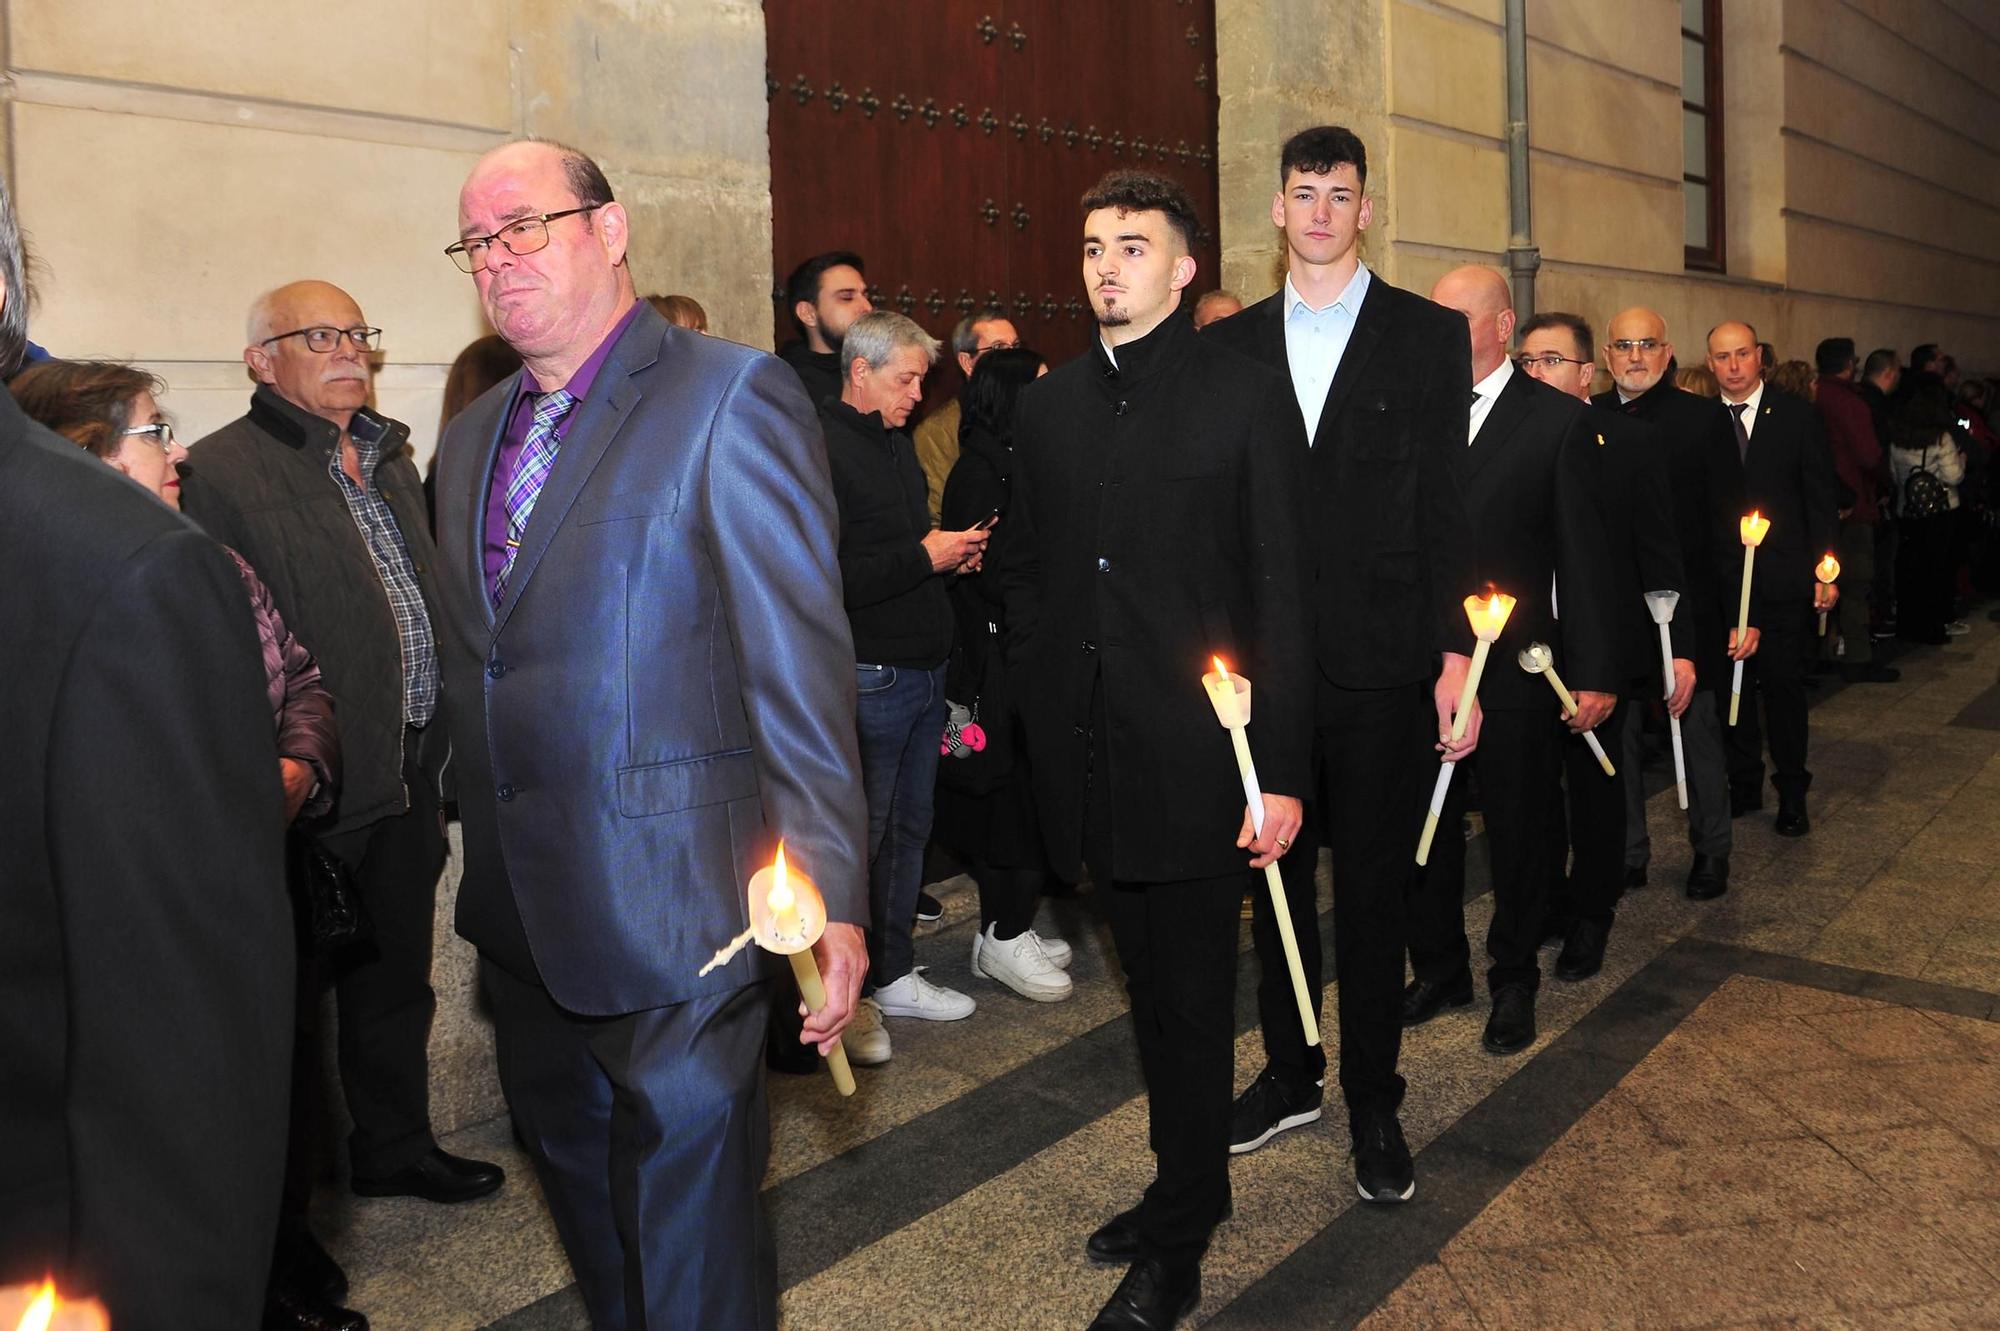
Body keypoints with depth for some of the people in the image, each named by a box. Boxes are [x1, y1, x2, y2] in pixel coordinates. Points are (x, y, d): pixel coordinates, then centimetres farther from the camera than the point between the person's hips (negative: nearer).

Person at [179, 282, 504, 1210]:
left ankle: (396, 1146, 38)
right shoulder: (222, 472, -11)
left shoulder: (389, 457, 14)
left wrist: (438, 748, 14)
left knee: (397, 976, 20)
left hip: (407, 775, 7)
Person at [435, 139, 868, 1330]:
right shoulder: (474, 435, 13)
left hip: (673, 911, -7)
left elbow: (800, 662, -16)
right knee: (577, 1177, 23)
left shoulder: (731, 396, -11)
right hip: (524, 914, 8)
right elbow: (477, 666, 17)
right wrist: (487, 859, 16)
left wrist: (827, 889, -18)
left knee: (688, 1231, 5)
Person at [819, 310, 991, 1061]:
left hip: (925, 671, 9)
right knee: (860, 840, 0)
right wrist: (922, 558, -18)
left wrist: (952, 554, 8)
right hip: (870, 679, -9)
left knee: (908, 828, 15)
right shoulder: (821, 449, -14)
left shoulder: (896, 443, 16)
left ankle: (893, 975, 28)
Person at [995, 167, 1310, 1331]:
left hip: (1199, 757, -5)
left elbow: (1282, 593, -7)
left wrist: (1282, 772, -12)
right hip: (1093, 758, 5)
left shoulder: (1247, 396, -4)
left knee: (1191, 1002, 5)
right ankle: (1194, 1185, 36)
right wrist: (1046, 723, 6)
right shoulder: (1049, 405, 11)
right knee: (1153, 991, 17)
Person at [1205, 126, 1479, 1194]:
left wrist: (1457, 656, -8)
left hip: (1381, 662, -2)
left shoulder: (1429, 335, 3)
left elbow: (1448, 506, -2)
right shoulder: (1230, 345, 10)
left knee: (1374, 889, 7)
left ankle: (1374, 1103, 23)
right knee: (1276, 880, 13)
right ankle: (1290, 1073, 32)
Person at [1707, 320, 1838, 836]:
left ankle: (1792, 793, 15)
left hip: (1783, 579, -1)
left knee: (1783, 684, 2)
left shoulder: (1797, 415, 2)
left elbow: (1820, 498, 2)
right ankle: (1744, 784, 22)